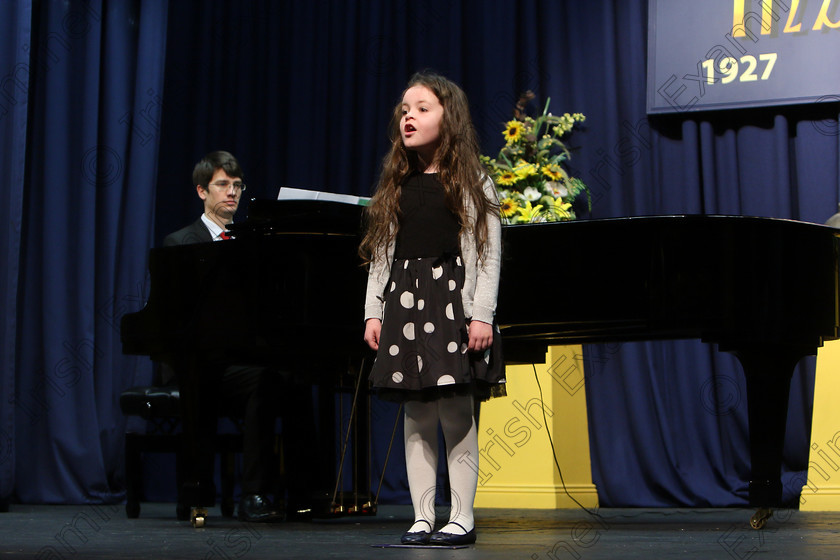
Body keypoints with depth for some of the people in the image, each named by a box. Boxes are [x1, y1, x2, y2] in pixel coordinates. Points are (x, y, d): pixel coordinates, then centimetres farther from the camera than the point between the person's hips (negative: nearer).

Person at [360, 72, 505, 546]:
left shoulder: (471, 182, 1)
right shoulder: (395, 186, 14)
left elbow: (488, 254, -4)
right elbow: (381, 254, 14)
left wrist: (482, 315, -11)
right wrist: (374, 311, 7)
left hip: (453, 301, -4)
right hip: (403, 305, 4)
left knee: (456, 414, -6)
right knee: (417, 417, 4)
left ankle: (462, 518, 2)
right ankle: (423, 518, 9)